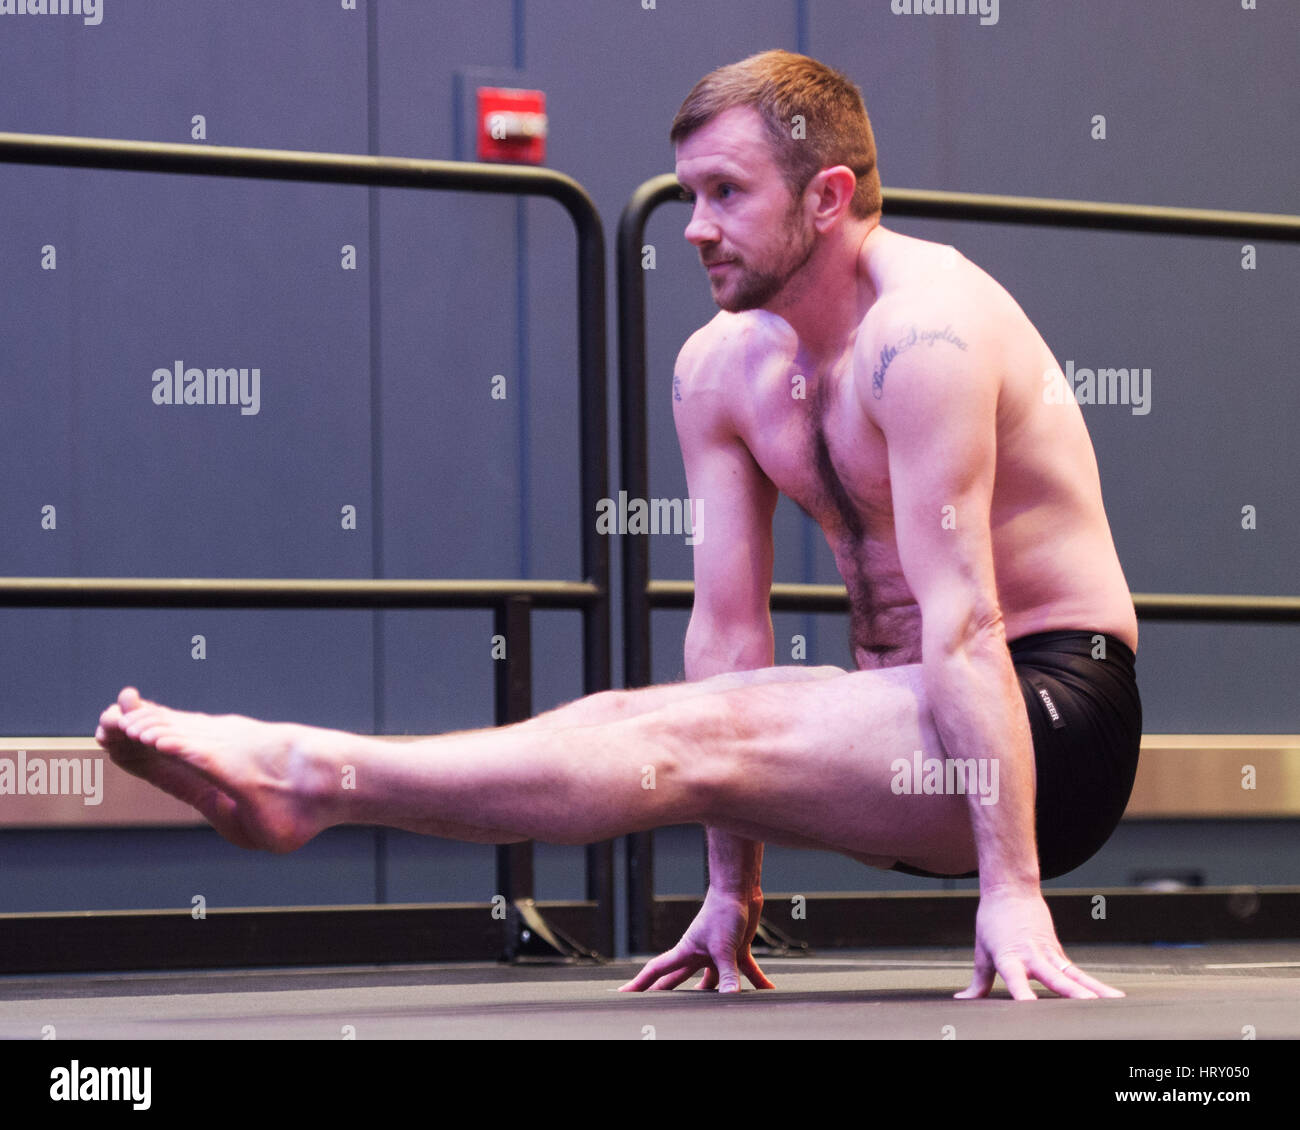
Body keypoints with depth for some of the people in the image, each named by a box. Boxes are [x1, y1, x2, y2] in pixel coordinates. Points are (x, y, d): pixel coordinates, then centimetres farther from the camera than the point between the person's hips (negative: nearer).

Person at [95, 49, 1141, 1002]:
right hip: (917, 725, 8)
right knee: (621, 724, -10)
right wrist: (733, 890, 3)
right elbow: (729, 628, 4)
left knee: (687, 736, -23)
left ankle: (306, 776, -28)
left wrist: (1011, 886, -31)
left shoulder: (922, 327, -20)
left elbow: (962, 620, -27)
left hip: (1054, 711, -8)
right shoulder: (719, 367, 7)